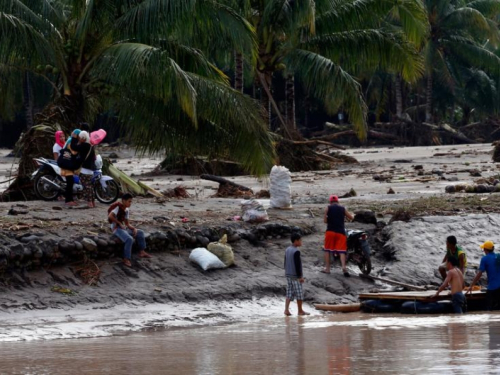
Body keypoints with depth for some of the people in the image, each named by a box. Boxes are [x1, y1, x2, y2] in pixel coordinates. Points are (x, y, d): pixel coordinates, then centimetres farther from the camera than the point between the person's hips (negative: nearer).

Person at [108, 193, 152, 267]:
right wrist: (119, 223, -22)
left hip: (124, 228, 9)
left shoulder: (126, 211, 11)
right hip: (116, 229, -9)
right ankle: (126, 259, -27)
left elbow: (127, 224, 13)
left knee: (140, 233, 8)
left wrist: (134, 229, -6)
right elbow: (110, 216, -29)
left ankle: (142, 252, 14)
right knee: (129, 239, -31)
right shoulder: (118, 208, -13)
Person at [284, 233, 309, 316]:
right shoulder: (296, 252, -17)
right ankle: (300, 311, 9)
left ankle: (286, 309, -2)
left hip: (288, 275, 8)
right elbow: (297, 265, -19)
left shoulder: (287, 250, 9)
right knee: (299, 293, 3)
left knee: (289, 293, 9)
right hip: (295, 275, -8)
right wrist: (300, 276, -15)